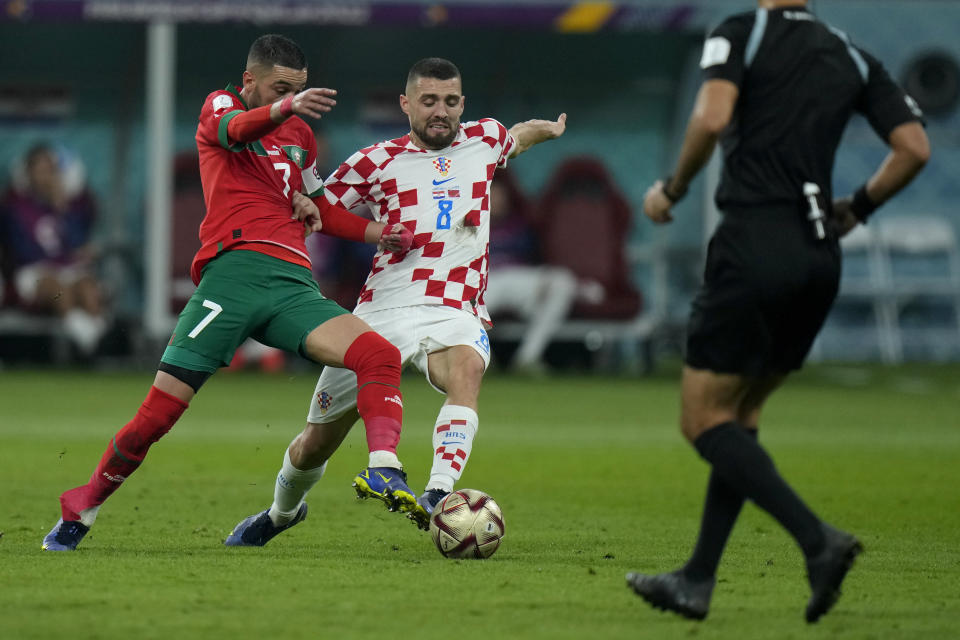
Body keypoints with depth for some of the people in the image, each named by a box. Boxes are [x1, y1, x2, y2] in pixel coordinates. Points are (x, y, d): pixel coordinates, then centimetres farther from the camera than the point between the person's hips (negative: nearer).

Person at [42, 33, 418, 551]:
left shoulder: (300, 136, 27)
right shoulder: (221, 105, 10)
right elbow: (233, 128, -16)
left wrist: (376, 232, 24)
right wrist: (286, 108, -37)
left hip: (294, 283, 5)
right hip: (235, 269, -5)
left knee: (379, 355, -20)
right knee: (162, 407, -8)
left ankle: (384, 471, -29)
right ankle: (79, 512, 8)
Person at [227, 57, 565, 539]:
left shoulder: (484, 140, 15)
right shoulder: (378, 162, 6)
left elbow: (517, 136, 41)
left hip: (456, 314, 0)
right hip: (385, 310, 0)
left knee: (466, 368, -38)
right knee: (316, 443, 5)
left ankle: (438, 496, -51)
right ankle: (282, 510, 38)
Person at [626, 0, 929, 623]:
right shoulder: (852, 57, 14)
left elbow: (711, 118, -18)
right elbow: (914, 147, 6)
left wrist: (672, 189, -2)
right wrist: (855, 210, 19)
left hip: (754, 241, -6)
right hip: (820, 259, 6)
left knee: (704, 418, 0)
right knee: (740, 413, 17)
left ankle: (817, 538, -18)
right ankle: (698, 581, 16)